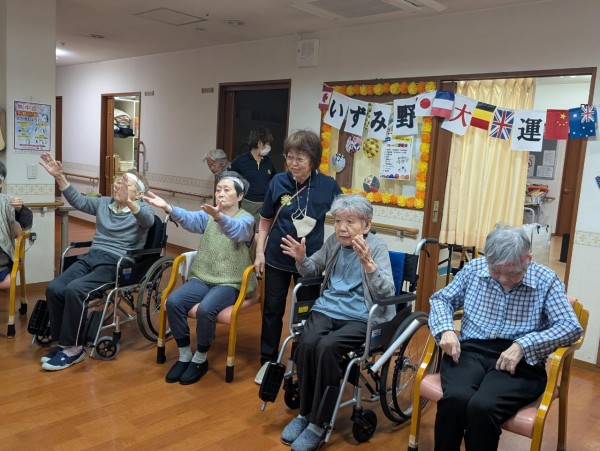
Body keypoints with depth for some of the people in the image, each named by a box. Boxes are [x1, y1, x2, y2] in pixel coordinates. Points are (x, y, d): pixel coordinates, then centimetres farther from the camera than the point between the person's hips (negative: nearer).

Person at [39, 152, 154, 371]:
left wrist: (128, 202, -42)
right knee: (54, 289, -19)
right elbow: (78, 200, 23)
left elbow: (148, 221, -22)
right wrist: (59, 177, 10)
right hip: (91, 256, 6)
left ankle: (73, 348, -14)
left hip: (117, 264, -6)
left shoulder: (143, 208, 0)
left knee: (74, 290, -29)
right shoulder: (103, 203, 20)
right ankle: (63, 342, -3)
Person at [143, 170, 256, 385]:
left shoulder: (246, 219, -4)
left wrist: (219, 216, -51)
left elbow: (235, 230, -29)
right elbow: (190, 219, -14)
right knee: (173, 302, -21)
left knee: (205, 309, -31)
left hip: (229, 283, -4)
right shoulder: (208, 215, 9)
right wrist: (168, 208, -34)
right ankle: (184, 355, -2)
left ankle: (200, 359, -5)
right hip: (201, 278, 5)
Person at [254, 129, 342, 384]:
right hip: (277, 259, 1)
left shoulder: (327, 185, -10)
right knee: (272, 310, 11)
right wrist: (259, 252, -1)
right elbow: (265, 220, 3)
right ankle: (268, 361, 28)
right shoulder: (278, 182, -7)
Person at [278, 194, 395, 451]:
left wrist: (367, 262, -30)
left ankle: (318, 423, -13)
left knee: (326, 347, -31)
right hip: (327, 308, 4)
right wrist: (301, 259, -2)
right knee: (307, 344, -26)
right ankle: (304, 413, -4)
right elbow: (312, 271, 22)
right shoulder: (333, 242, 8)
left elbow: (387, 293, -15)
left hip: (360, 317, -4)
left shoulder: (377, 246, -6)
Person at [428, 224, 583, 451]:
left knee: (482, 406, -33)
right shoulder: (474, 269, 9)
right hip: (471, 350, 2)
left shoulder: (546, 280, 2)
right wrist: (446, 330, -5)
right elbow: (441, 299, 17)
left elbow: (571, 327, -7)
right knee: (455, 398, -32)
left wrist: (523, 345, -20)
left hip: (520, 361, -2)